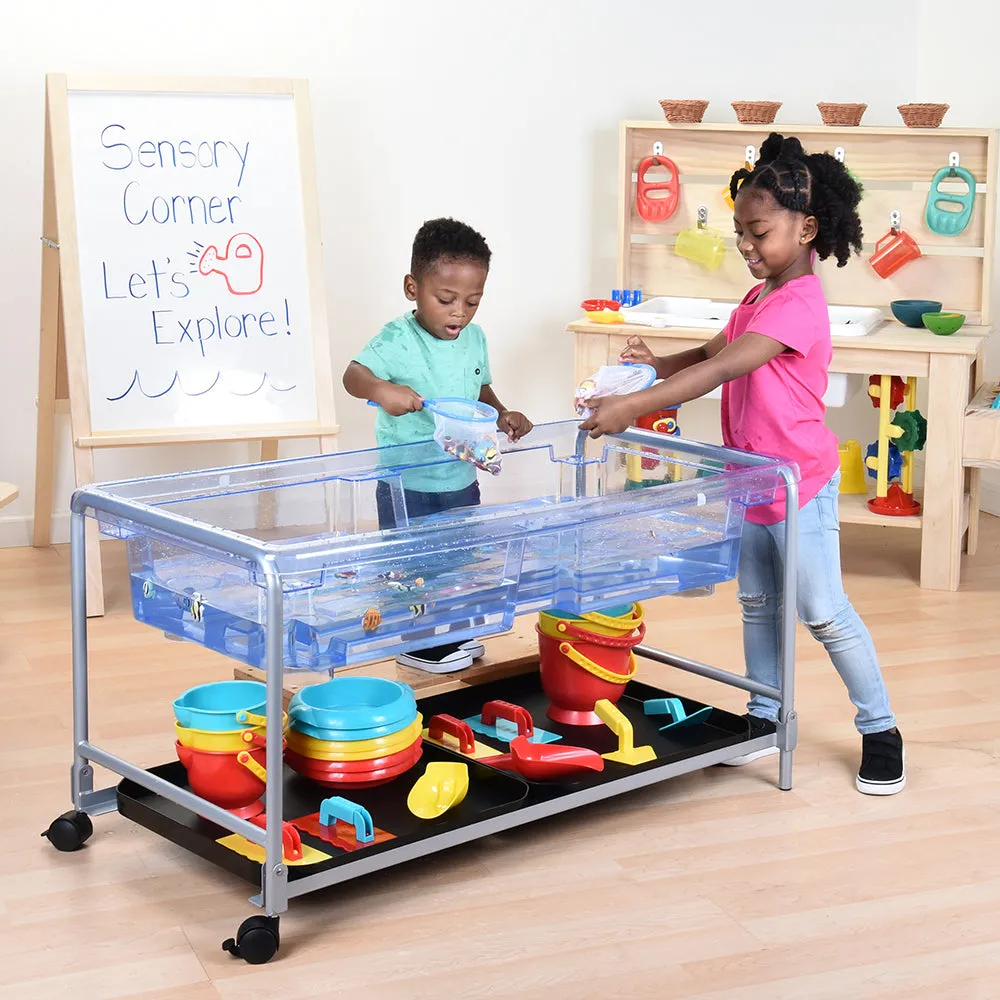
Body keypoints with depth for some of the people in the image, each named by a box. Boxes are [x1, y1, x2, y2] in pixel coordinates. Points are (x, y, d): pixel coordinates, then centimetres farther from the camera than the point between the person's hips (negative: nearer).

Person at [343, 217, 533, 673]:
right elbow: (354, 374, -30)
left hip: (460, 479, 6)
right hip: (406, 484, -6)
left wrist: (501, 415, 0)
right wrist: (381, 389, -51)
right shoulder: (398, 340, -18)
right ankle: (413, 644, 20)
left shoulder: (474, 339, 2)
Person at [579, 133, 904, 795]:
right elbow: (714, 354, 12)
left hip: (800, 480, -9)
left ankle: (881, 730, 12)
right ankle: (765, 717, 29)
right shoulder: (761, 297, 8)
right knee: (758, 604, 16)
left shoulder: (798, 304, -24)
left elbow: (726, 368, -34)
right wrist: (657, 366, -10)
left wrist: (632, 408, -40)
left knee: (824, 611, -1)